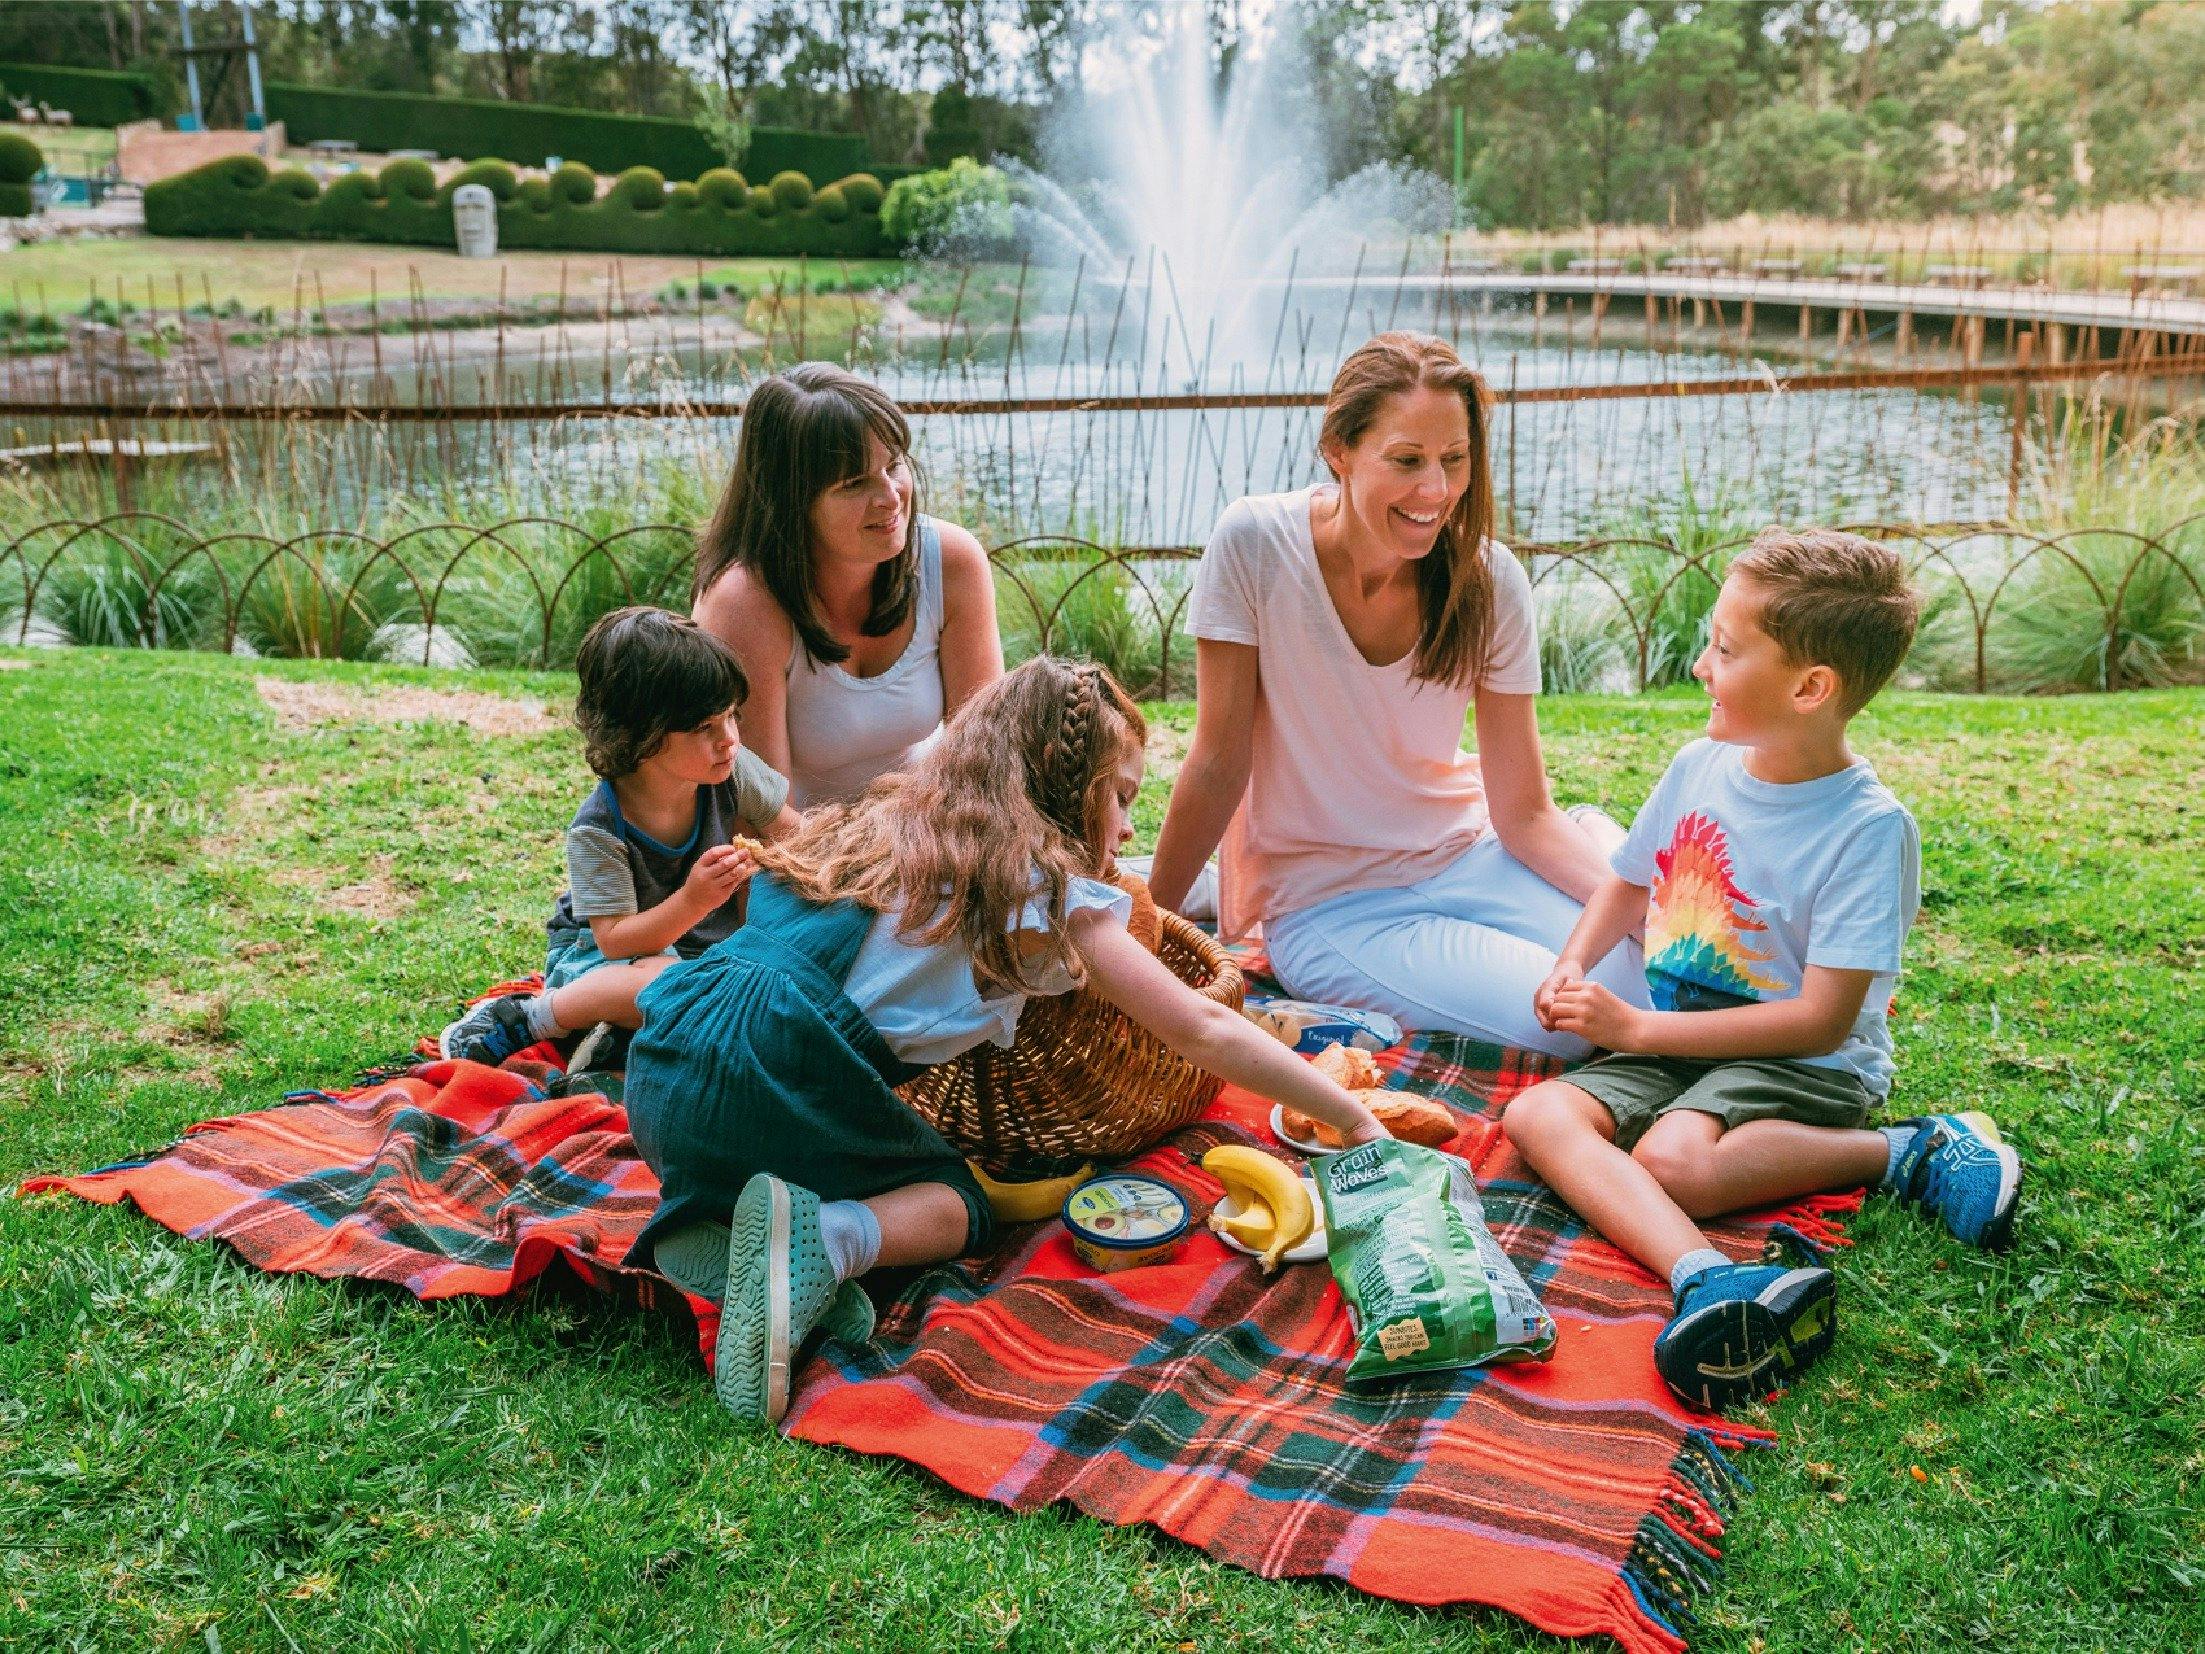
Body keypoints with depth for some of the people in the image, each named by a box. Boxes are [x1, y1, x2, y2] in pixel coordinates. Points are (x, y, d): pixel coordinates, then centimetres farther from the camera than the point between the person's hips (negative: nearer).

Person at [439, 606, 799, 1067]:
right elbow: (615, 940, -28)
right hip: (595, 950, -6)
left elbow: (790, 829, 1)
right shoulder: (598, 829, -27)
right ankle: (525, 1018, -15)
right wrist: (692, 902, -43)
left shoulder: (733, 770, -15)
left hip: (698, 943, 6)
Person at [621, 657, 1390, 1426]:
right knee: (958, 1207, 18)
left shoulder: (874, 824, 22)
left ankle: (708, 1221, 2)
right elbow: (1204, 1031, 4)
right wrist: (1356, 1121, 13)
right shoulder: (1046, 886, 3)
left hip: (658, 1074, 7)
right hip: (772, 1092, -6)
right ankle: (829, 1239, -12)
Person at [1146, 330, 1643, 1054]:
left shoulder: (1492, 581, -10)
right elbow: (1220, 763, -11)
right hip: (1325, 905, -4)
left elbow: (1524, 813, -8)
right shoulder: (1255, 543, -18)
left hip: (1464, 857, 4)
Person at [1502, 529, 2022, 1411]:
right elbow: (1631, 882, 22)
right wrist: (1573, 967, 1)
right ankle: (1703, 1277, -42)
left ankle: (1908, 1151, -16)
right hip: (1669, 1040, 7)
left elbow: (1823, 1018, -19)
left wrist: (1637, 1027, -18)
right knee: (1537, 1115, -21)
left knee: (1672, 1157, -34)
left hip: (1805, 1063, -6)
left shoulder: (1870, 827, -16)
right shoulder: (1699, 766, 3)